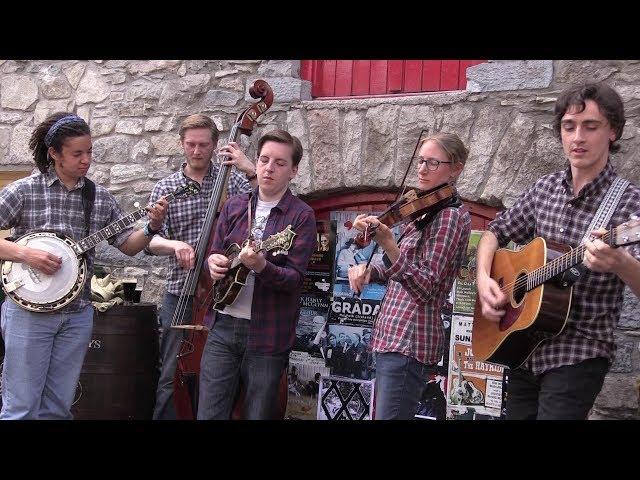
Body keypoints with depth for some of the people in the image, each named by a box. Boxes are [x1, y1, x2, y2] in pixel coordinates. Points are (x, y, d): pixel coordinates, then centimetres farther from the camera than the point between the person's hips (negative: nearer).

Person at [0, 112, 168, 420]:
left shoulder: (100, 198, 6)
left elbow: (127, 245, 10)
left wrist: (152, 228, -8)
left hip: (77, 314, 4)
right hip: (29, 310, -4)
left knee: (58, 408, 10)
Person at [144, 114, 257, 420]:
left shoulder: (232, 179, 5)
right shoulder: (165, 188, 8)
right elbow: (151, 241, -1)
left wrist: (251, 172, -17)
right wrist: (174, 244, -22)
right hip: (181, 294, 1)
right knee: (173, 375, 4)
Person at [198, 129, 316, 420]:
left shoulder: (301, 216, -5)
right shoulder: (234, 207, 11)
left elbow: (295, 278, -12)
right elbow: (215, 252, 17)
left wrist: (261, 266, -31)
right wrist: (213, 261, -7)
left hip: (267, 336, -3)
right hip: (223, 327, 4)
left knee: (258, 414, 6)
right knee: (209, 415, 2)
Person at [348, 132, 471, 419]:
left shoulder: (451, 216, -12)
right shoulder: (426, 213, 15)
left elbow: (426, 287, -21)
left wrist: (386, 243, -33)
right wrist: (369, 270, 3)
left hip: (409, 342, -9)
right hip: (393, 336, 10)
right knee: (384, 414, 16)